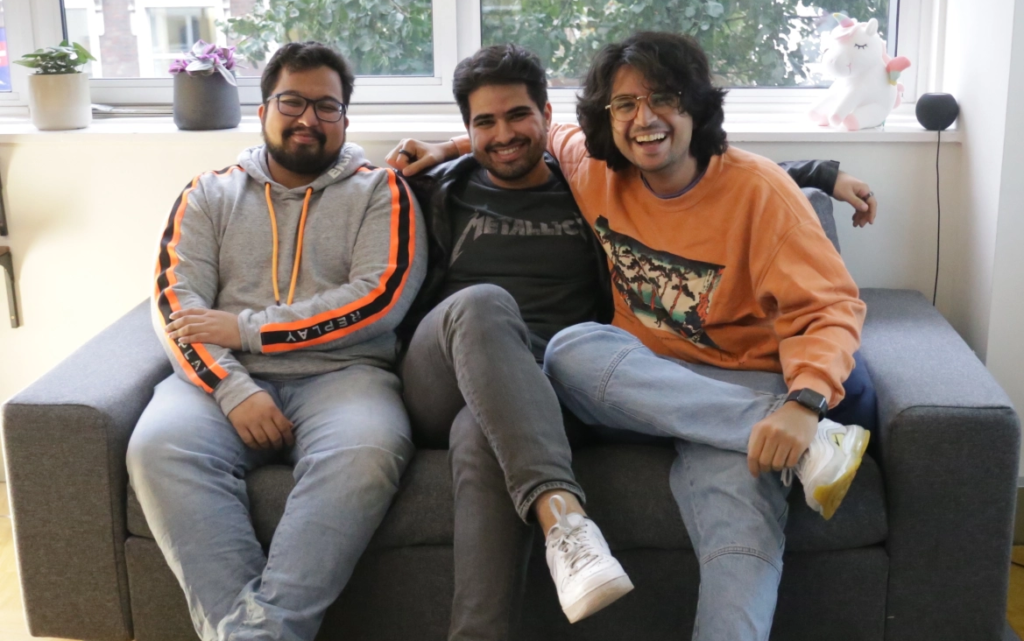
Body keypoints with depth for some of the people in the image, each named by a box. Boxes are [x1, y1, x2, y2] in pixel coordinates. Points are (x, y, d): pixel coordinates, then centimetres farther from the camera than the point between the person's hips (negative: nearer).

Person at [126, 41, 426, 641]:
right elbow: (176, 300, 6)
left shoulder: (381, 191, 11)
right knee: (159, 448, -30)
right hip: (224, 378, 2)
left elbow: (383, 298, -4)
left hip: (341, 372, -1)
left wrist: (246, 328, -7)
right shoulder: (210, 194, 18)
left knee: (367, 451, -36)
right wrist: (233, 389, -13)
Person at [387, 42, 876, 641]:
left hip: (537, 389, 0)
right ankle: (561, 511, -53)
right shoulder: (443, 191, 19)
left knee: (482, 439, -38)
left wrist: (825, 174, 16)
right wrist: (426, 158, 16)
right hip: (444, 383, 1)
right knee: (482, 303, -37)